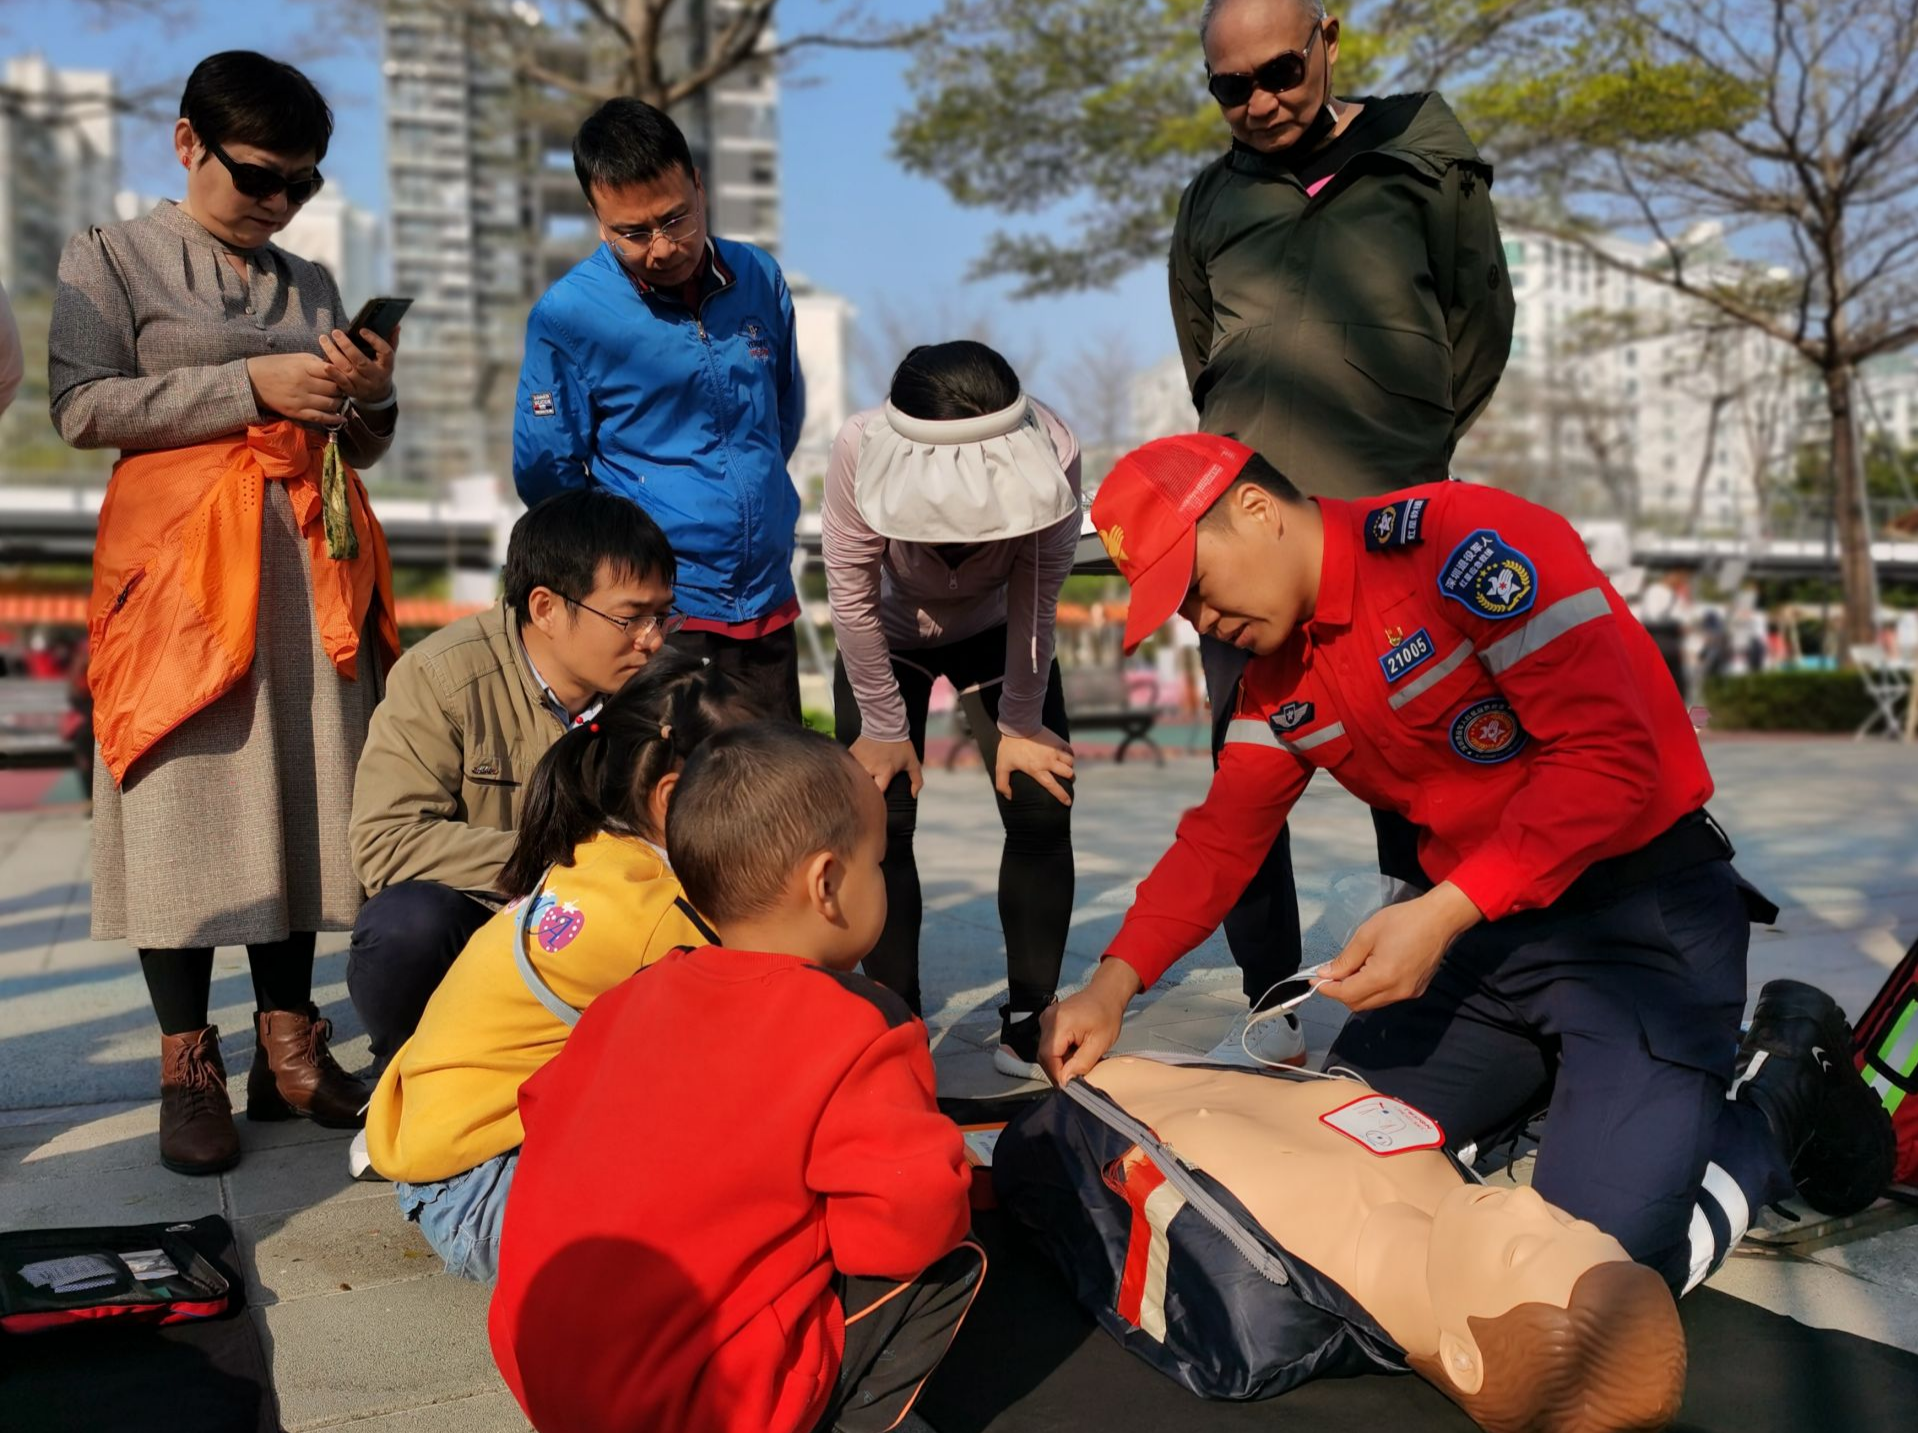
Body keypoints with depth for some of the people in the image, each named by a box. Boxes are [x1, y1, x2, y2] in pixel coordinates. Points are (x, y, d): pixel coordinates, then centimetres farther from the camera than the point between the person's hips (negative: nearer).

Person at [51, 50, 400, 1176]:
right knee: (185, 793, -5)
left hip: (312, 562, 5)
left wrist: (372, 398, -1)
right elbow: (83, 406, -8)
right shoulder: (110, 259, 6)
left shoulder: (314, 286, 20)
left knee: (303, 792, 2)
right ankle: (189, 1068, 3)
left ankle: (291, 1048, 10)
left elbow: (358, 448, 22)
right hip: (180, 557, -4)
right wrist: (253, 384, -12)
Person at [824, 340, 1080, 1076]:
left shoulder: (1053, 450, -35)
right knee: (879, 818, -7)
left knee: (1041, 806, -7)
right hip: (888, 638, 0)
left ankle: (1028, 1018, 6)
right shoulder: (861, 449, -36)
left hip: (996, 631, 1)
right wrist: (883, 726, -17)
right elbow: (854, 598, -24)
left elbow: (1036, 599, -24)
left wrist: (1018, 722, -18)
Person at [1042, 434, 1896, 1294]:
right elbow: (1222, 838, 7)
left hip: (1640, 908, -8)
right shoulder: (1276, 676, 7)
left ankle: (1782, 1095, 9)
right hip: (1475, 929, 8)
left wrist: (1440, 914, -28)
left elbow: (1609, 759, -24)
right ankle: (1551, 1082, 22)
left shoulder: (1464, 544, -20)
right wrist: (1113, 986, -7)